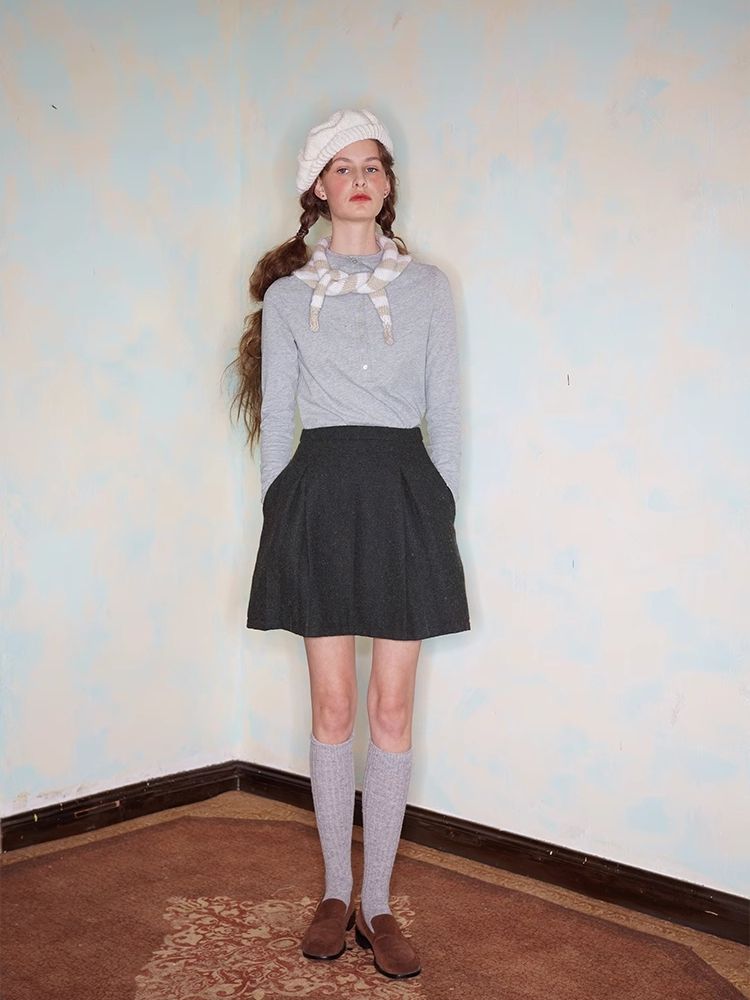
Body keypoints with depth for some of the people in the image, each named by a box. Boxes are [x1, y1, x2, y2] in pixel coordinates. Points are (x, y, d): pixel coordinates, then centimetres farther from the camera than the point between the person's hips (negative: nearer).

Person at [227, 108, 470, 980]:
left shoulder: (427, 287, 8)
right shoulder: (287, 293, 8)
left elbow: (445, 413, 8)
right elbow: (274, 418, 9)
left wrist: (443, 510, 3)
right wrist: (278, 511, 4)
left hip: (403, 490, 0)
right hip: (320, 491, 0)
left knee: (392, 709, 2)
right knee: (332, 707, 5)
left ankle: (377, 903, 15)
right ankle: (335, 893, 20)